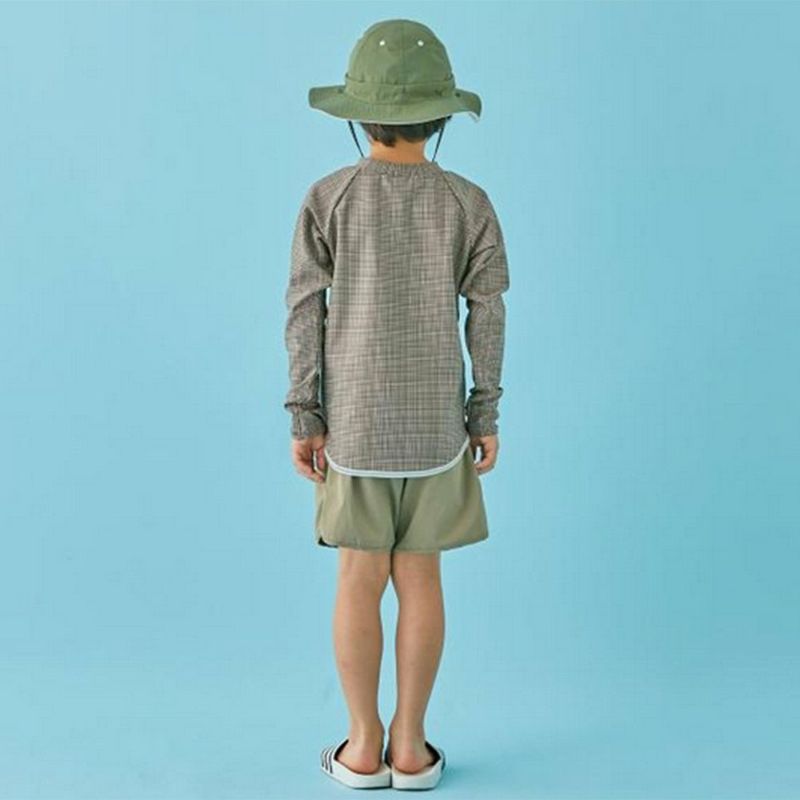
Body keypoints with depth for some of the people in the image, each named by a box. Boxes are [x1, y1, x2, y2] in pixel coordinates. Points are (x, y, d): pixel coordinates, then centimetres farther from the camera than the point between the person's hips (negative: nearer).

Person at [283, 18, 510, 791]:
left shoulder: (328, 197, -6)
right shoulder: (467, 203, -4)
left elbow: (304, 312, -6)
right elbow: (487, 318, -3)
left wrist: (304, 417, -1)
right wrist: (486, 417, 5)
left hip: (355, 415, 0)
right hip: (436, 416, 1)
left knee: (360, 578, 8)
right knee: (420, 576, 8)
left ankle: (365, 746, 16)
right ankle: (410, 745, 16)